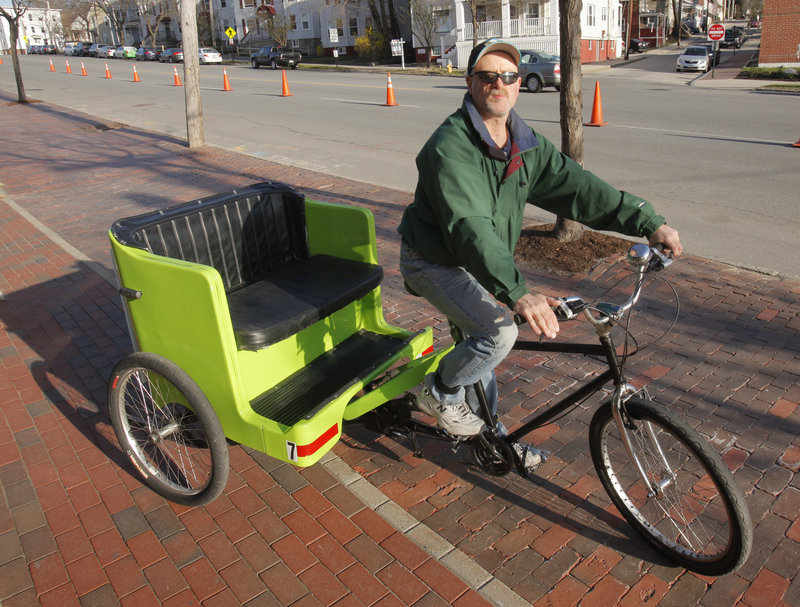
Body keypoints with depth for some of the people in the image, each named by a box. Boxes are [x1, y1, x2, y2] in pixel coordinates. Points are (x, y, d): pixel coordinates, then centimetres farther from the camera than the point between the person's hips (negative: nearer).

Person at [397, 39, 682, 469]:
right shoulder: (450, 145, -27)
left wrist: (649, 223, -18)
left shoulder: (528, 145, -2)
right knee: (498, 333, -24)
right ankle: (440, 392, 4)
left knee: (476, 342, 18)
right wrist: (517, 294, -50)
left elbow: (577, 186, -8)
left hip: (477, 263, 7)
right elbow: (469, 227, -39)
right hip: (433, 261, -7)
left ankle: (488, 435, 39)